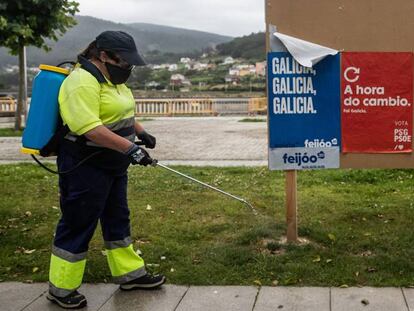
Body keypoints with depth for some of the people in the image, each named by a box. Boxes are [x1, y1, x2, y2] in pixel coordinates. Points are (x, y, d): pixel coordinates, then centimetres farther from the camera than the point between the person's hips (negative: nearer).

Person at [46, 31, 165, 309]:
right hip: (85, 168, -10)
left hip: (113, 165, 10)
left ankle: (130, 273, 32)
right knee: (78, 226, 1)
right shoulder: (83, 81, -21)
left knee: (118, 220, 18)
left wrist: (141, 132, 13)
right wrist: (130, 148, -31)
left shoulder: (110, 78, 11)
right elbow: (89, 128, -30)